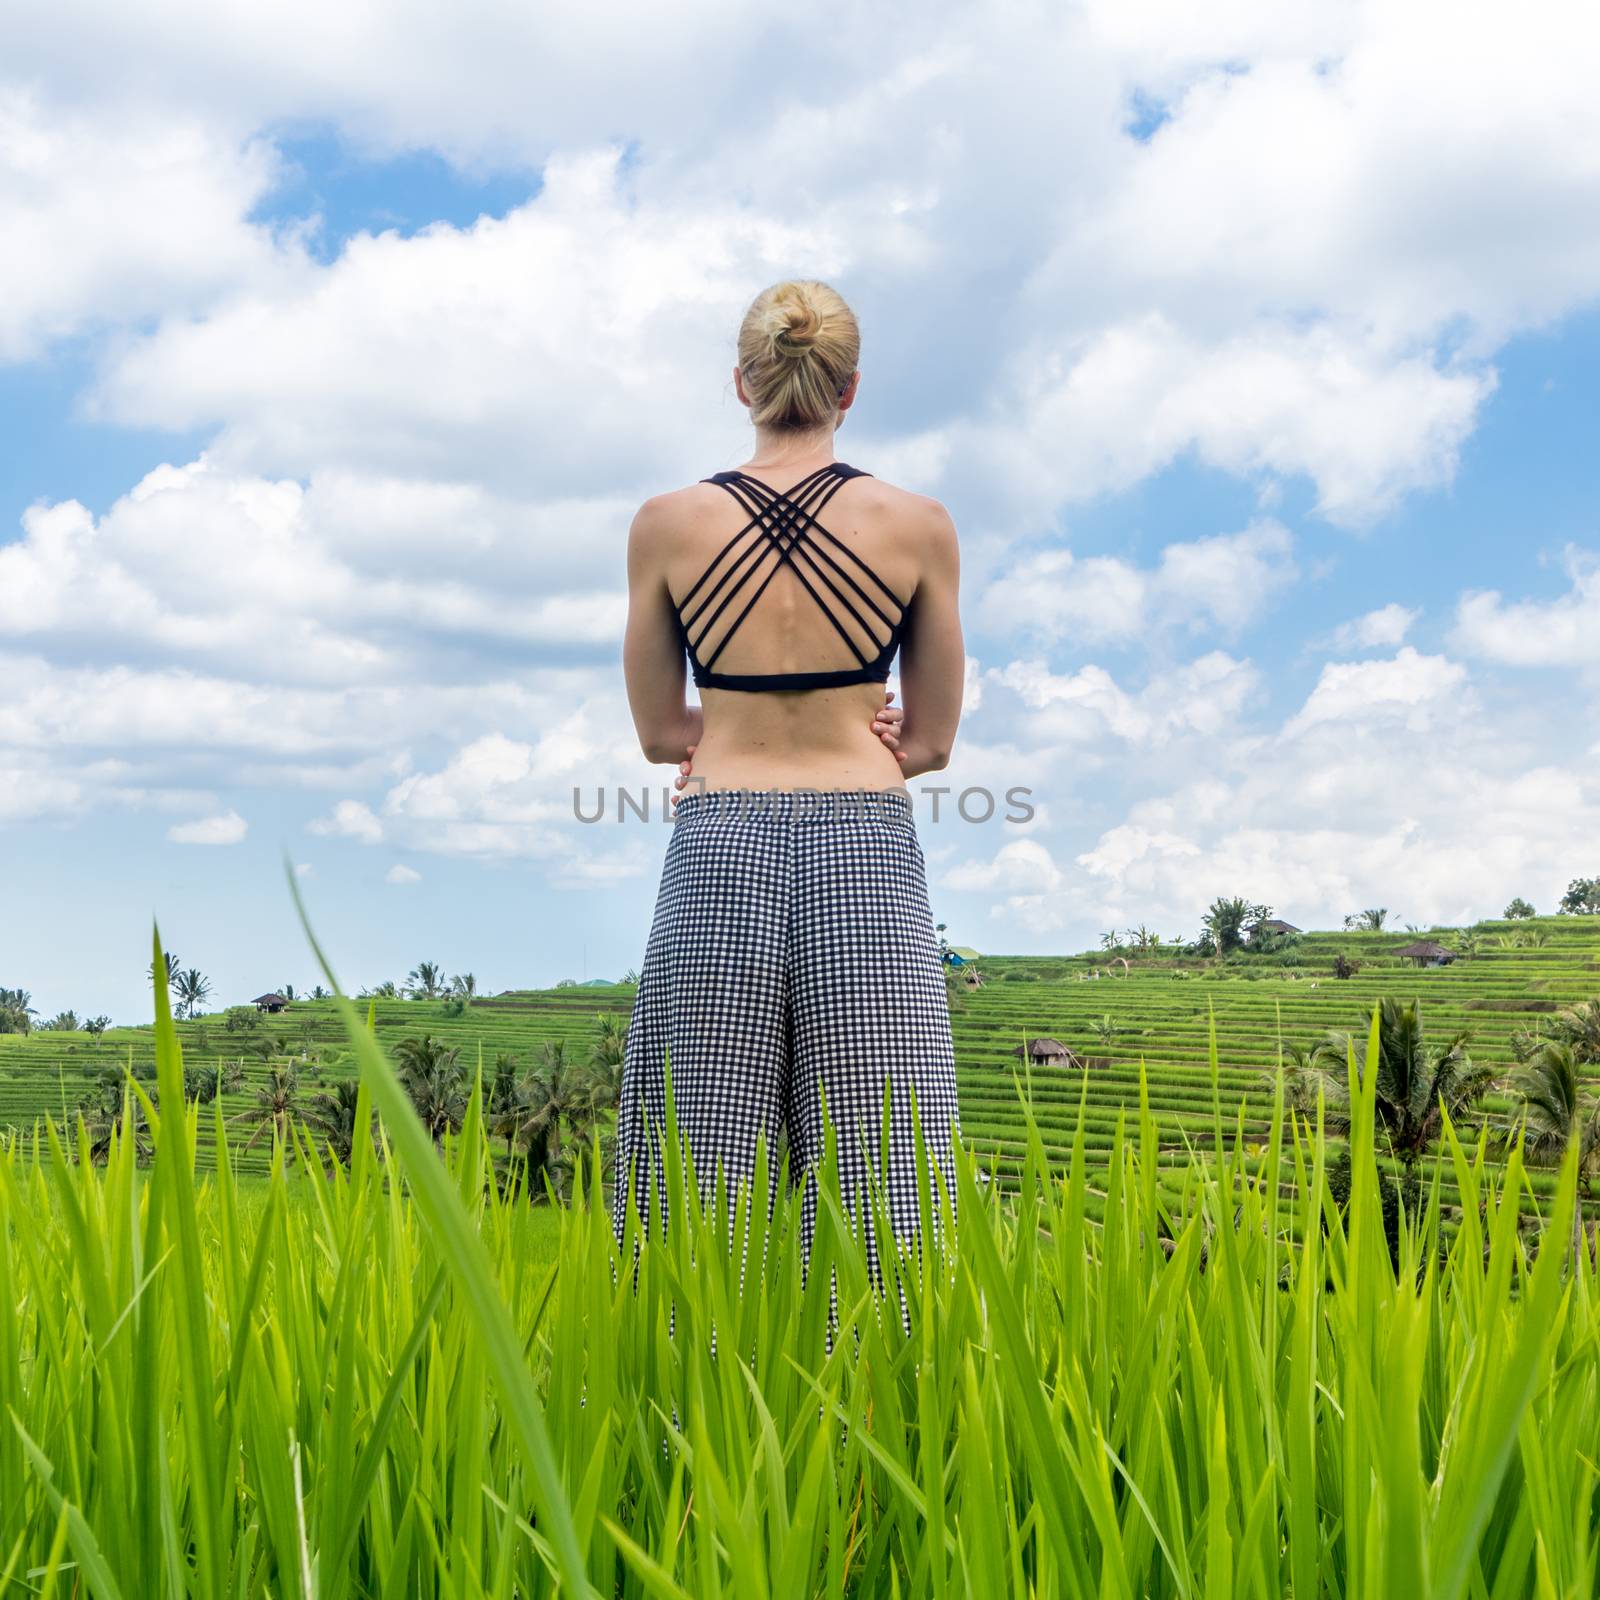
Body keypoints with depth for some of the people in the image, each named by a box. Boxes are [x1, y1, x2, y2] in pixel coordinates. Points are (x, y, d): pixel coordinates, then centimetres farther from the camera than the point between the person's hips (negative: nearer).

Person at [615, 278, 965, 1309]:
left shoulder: (667, 524, 2)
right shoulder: (920, 526, 1)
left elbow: (659, 732, 11)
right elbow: (930, 741, 7)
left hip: (717, 849, 1)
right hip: (867, 850, 0)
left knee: (699, 1183, 3)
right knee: (885, 1184, 0)